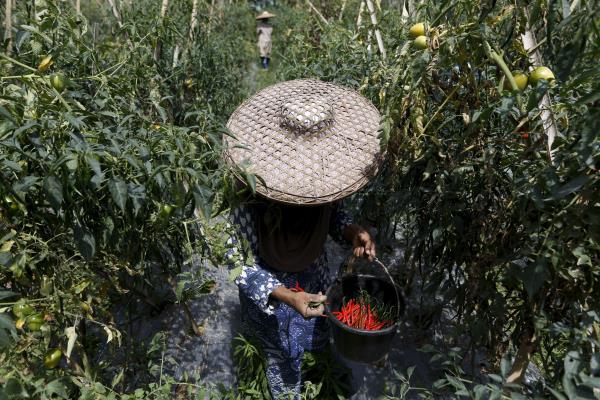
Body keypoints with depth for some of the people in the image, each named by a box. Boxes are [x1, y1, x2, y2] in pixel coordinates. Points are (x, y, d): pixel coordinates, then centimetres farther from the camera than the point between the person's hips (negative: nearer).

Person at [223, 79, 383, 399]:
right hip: (269, 289, -4)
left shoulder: (318, 172, -20)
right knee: (284, 359, 22)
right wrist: (286, 296, -35)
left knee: (318, 335, 31)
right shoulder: (247, 203, -36)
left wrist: (351, 231, -22)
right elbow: (238, 264, -24)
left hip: (314, 275, 5)